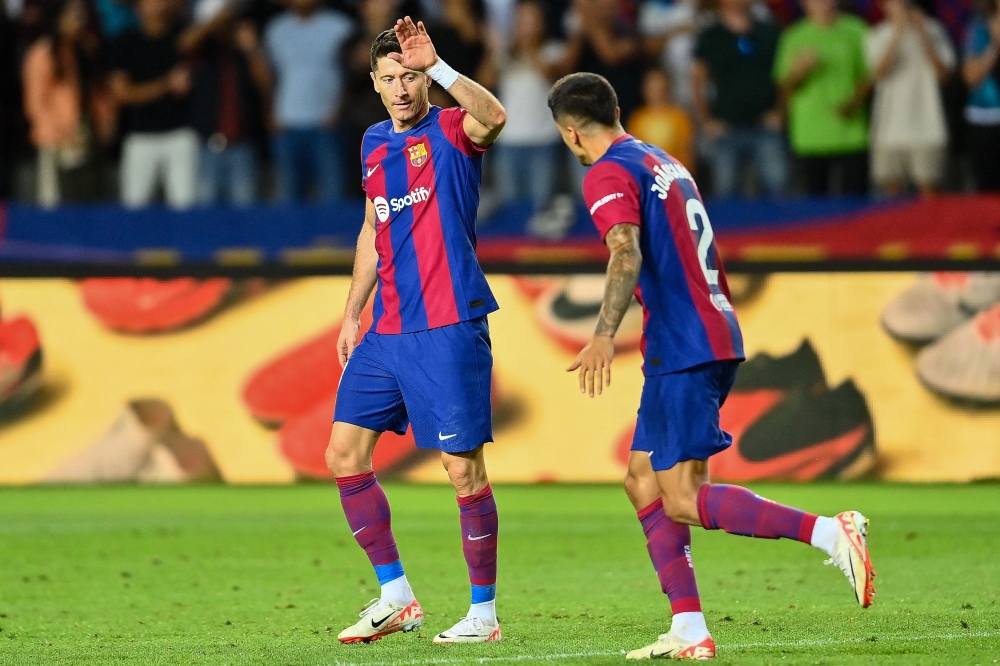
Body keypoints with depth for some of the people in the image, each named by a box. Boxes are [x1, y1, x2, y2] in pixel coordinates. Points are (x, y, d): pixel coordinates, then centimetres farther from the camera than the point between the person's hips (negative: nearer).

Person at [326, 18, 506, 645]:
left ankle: (484, 612, 6)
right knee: (345, 455, 5)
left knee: (465, 468, -5)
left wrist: (435, 64, -37)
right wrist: (352, 314, 22)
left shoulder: (452, 131, -6)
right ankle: (396, 597, 16)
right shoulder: (375, 143, 15)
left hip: (448, 330, -7)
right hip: (386, 332, 7)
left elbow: (493, 116, -31)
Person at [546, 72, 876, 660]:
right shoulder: (666, 163, 20)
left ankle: (830, 533, -22)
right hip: (718, 337, 9)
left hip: (682, 348, -9)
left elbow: (627, 254, -26)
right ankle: (689, 631, 6)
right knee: (644, 481, 12)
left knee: (682, 501, -10)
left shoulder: (608, 175, -8)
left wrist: (605, 335, -35)